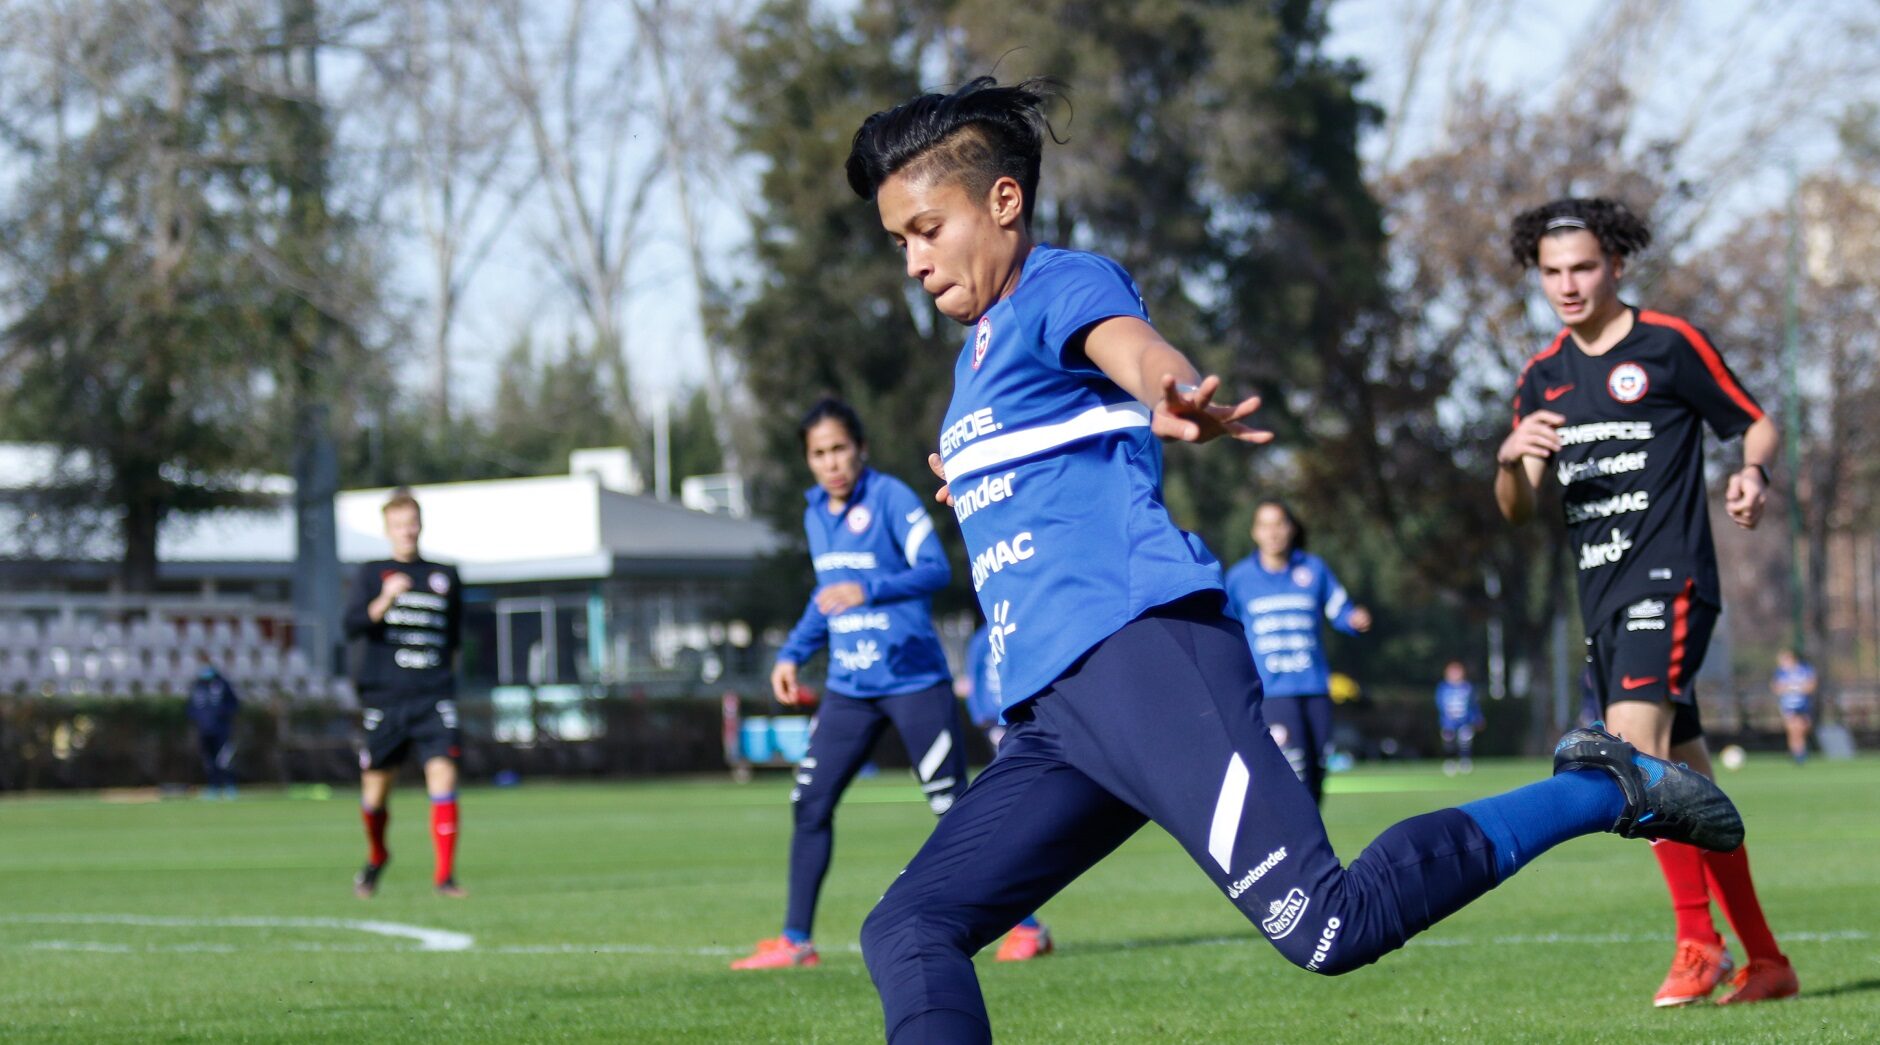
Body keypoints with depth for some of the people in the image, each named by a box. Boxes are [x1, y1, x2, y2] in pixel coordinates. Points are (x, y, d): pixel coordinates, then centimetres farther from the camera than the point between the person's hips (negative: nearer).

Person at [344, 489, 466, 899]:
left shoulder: (445, 576, 12)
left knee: (443, 774, -15)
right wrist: (385, 599, -25)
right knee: (376, 788, 7)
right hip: (383, 696, -1)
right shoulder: (372, 574, 5)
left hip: (434, 696, 1)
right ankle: (376, 857, 36)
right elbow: (352, 625, -11)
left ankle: (444, 875, -15)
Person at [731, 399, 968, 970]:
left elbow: (935, 569, -20)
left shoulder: (891, 498, -10)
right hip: (848, 686, 7)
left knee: (954, 806, -5)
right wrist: (792, 653, 16)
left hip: (913, 680, -7)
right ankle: (795, 940, 11)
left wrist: (869, 590, -32)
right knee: (809, 805, 2)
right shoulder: (816, 514, 12)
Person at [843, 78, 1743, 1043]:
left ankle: (1601, 789, -6)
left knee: (1325, 925, -23)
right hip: (1050, 710, 10)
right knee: (907, 935, -3)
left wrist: (1173, 390, -47)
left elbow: (1131, 342, -25)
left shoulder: (1060, 286, 2)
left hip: (1140, 648, -10)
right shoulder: (978, 357, 29)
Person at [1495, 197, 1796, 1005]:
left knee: (1637, 741, -24)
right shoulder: (1543, 378, 14)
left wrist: (1753, 471, -18)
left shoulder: (1670, 345, -2)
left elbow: (1758, 424, 4)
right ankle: (1765, 960, 15)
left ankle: (1698, 941, -17)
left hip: (1668, 580, -7)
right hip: (1603, 600, 7)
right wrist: (1512, 459, -12)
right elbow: (1517, 509, 10)